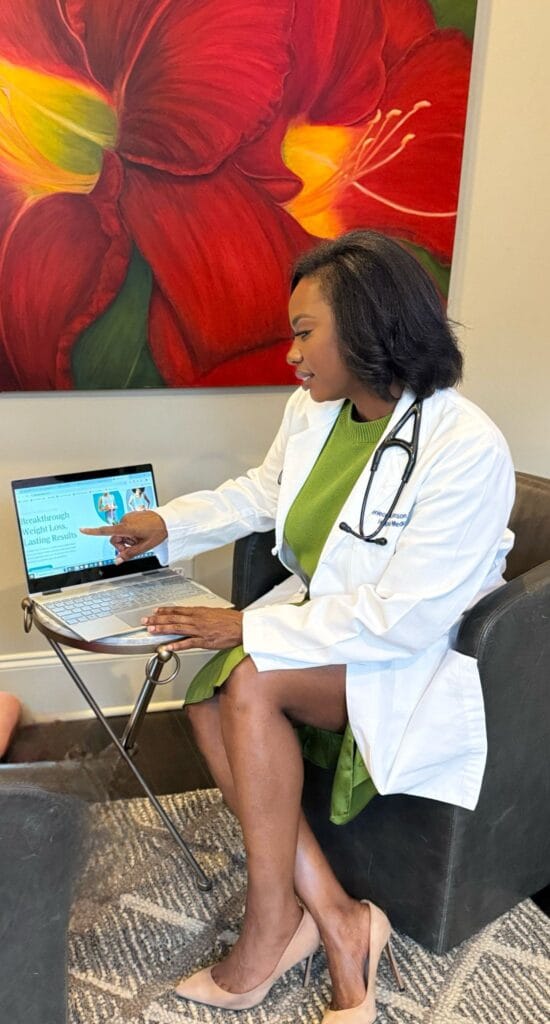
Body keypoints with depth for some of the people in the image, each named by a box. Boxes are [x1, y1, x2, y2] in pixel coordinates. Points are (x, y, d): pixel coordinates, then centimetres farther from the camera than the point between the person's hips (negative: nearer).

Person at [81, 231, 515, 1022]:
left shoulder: (466, 449, -25)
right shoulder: (313, 412, -1)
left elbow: (406, 619, -27)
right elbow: (261, 492, 19)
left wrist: (249, 629, -25)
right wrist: (168, 523, 6)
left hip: (422, 661, -7)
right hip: (330, 628, 7)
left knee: (251, 681, -27)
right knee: (209, 704, -18)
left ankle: (270, 929, -7)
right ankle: (337, 920, -8)